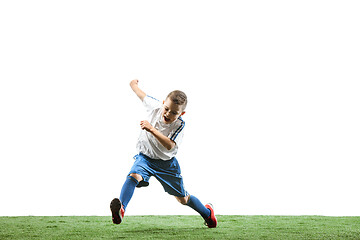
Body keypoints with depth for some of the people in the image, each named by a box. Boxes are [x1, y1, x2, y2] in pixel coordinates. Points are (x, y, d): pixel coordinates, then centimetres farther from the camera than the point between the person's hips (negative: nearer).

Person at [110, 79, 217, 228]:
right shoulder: (155, 106, -13)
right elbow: (142, 95, 10)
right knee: (134, 176, -34)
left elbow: (169, 146, -39)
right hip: (145, 157, 2)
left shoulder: (179, 124, -23)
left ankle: (207, 211, 39)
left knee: (183, 199, 11)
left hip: (167, 163, -2)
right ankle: (121, 209, -49)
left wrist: (151, 129, -49)